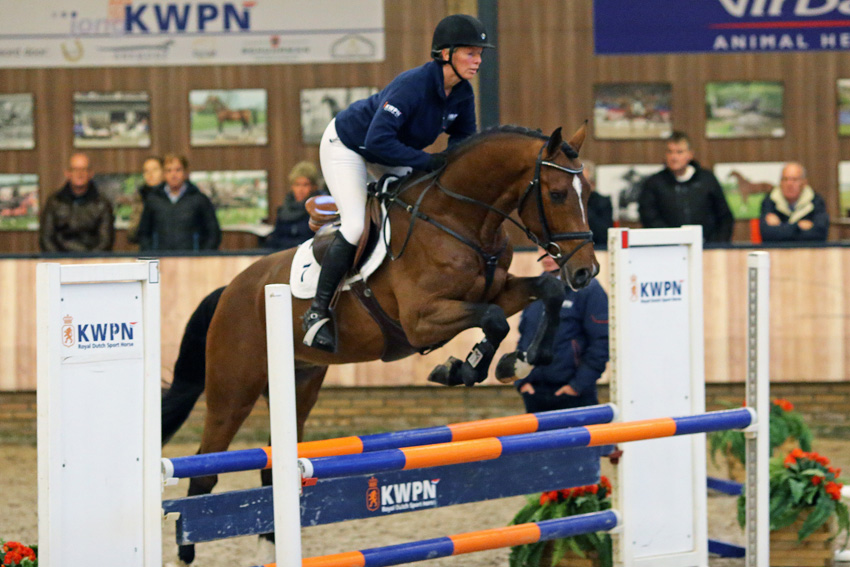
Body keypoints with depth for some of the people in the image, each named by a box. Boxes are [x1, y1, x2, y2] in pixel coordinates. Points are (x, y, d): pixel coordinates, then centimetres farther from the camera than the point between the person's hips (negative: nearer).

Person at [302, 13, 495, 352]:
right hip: (346, 145, -8)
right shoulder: (413, 84, -37)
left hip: (387, 152, 8)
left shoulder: (462, 94, -14)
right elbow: (378, 140, -42)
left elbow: (463, 136, 2)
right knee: (356, 225, -19)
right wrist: (426, 161, -40)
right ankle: (318, 313, -11)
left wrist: (450, 159, -20)